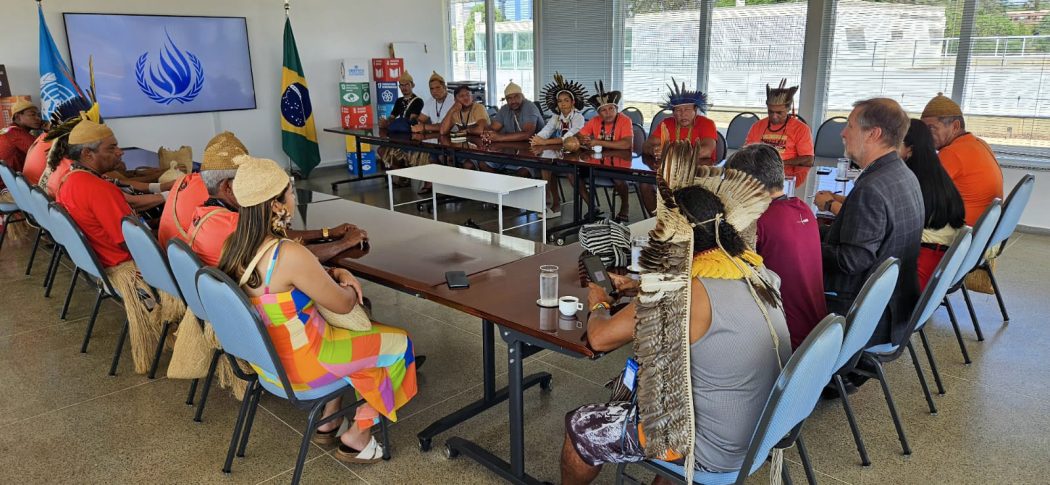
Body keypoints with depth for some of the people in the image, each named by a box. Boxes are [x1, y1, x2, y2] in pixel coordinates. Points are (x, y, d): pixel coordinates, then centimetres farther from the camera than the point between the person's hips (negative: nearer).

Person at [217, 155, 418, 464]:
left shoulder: (235, 245, -5)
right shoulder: (289, 255, -32)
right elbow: (344, 304, -19)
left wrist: (334, 273, -1)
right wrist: (349, 285, 3)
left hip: (264, 356, 8)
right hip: (298, 365, -8)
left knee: (356, 331, 29)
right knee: (397, 344, 9)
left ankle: (328, 421, 31)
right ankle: (356, 438, 20)